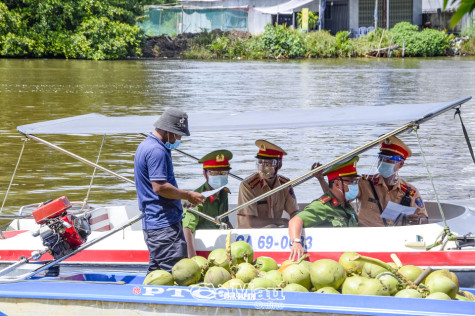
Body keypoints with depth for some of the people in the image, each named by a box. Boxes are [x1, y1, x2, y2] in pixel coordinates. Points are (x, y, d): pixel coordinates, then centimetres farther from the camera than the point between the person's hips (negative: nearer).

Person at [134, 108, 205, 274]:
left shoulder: (145, 146, 19)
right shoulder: (157, 151, -15)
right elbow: (159, 187, -22)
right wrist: (188, 195, -12)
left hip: (152, 221, 11)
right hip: (164, 222, -11)